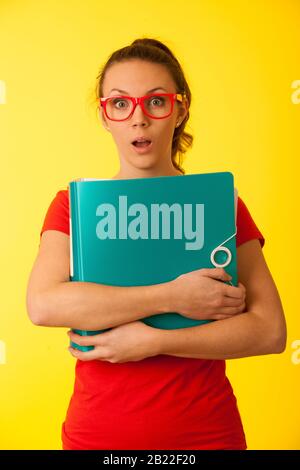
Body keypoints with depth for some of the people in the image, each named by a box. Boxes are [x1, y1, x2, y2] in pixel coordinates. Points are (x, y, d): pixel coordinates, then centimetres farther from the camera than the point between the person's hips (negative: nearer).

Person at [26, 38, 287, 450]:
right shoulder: (73, 204, -2)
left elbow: (270, 330, -11)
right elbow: (43, 304, -20)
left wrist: (153, 341, -19)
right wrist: (171, 297, -22)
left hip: (205, 431, 0)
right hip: (97, 433, 1)